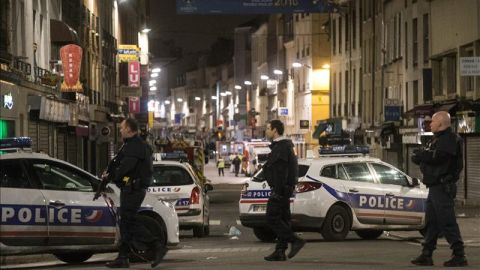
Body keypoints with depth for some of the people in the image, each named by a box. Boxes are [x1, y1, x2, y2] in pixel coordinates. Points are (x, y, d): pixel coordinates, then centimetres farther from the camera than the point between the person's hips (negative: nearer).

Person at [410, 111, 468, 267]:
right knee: (431, 222, 13)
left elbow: (438, 156, -25)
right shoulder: (438, 139, 21)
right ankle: (426, 255, 18)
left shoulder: (449, 139, -13)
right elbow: (431, 156, 18)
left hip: (443, 187, -11)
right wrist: (420, 157, -3)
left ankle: (459, 256, -9)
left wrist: (421, 155, -10)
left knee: (447, 222, -11)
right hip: (435, 187, 11)